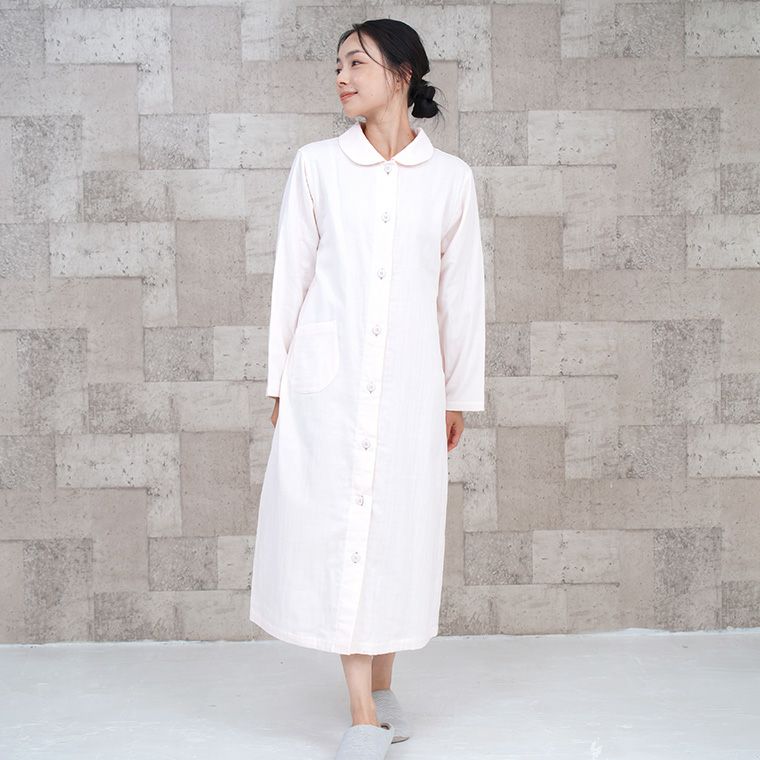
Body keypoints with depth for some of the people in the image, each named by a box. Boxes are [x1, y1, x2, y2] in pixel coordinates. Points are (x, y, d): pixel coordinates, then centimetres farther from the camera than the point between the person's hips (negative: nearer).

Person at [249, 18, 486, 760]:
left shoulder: (450, 177, 5)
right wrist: (279, 380, 4)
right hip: (328, 377, -1)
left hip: (408, 382, 1)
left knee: (397, 527, 6)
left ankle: (381, 683, 25)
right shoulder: (316, 164, 4)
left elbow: (461, 291, 9)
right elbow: (290, 276, 5)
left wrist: (459, 393, 10)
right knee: (335, 524, -3)